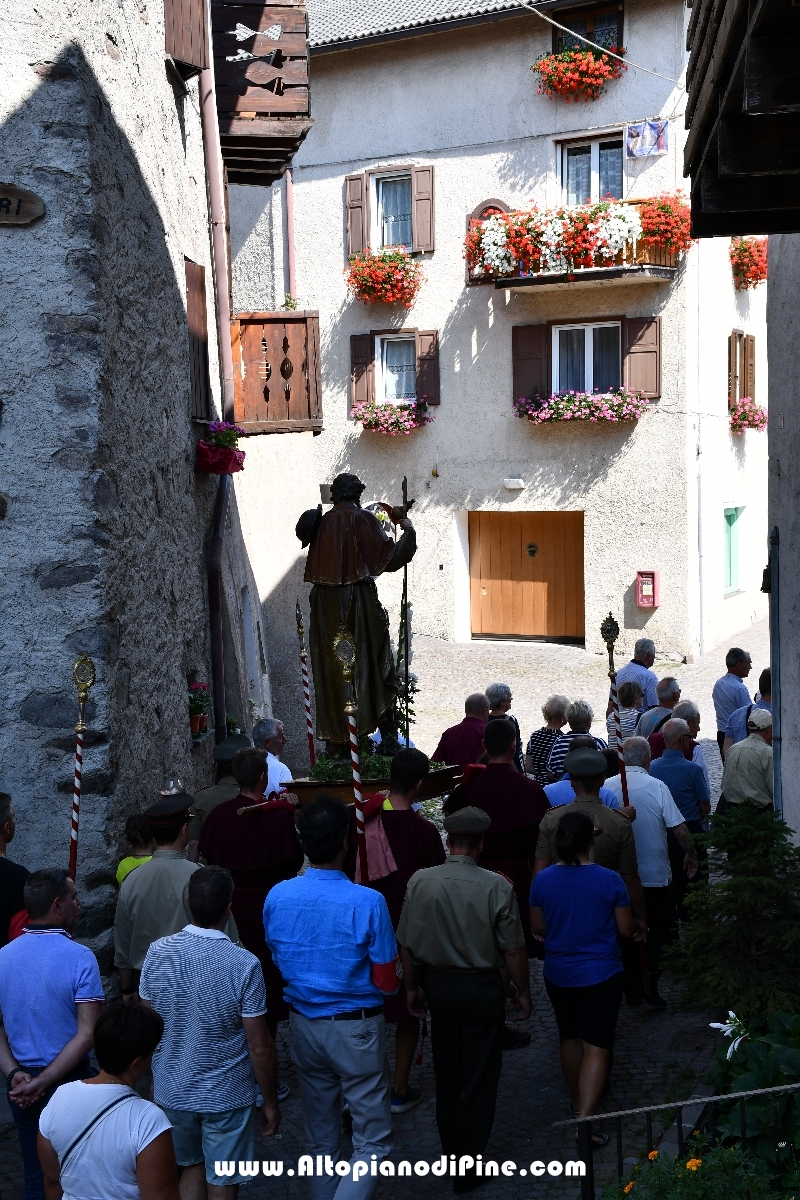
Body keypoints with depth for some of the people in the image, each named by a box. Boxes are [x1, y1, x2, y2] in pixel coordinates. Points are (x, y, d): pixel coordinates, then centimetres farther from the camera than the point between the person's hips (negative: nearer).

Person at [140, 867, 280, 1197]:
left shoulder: (157, 952, -12)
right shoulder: (244, 965, -22)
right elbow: (260, 1046, -16)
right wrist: (270, 1100, -1)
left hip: (171, 1090, 4)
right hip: (226, 1096, -4)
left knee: (191, 1166, 26)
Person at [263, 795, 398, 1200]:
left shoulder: (276, 897, -8)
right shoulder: (368, 902, -21)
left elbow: (276, 961, 7)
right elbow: (386, 983, -13)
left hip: (304, 1025, 5)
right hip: (356, 1028, -5)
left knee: (319, 1137, 20)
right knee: (373, 1140, 6)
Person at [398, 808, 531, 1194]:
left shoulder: (420, 882, -11)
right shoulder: (496, 887, -19)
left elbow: (407, 945, -4)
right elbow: (514, 949, -13)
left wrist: (412, 987, 11)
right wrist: (523, 991, 3)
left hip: (438, 984, 3)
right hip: (482, 988, -3)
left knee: (446, 1073, 20)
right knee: (479, 1079, 11)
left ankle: (450, 1155, 35)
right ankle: (467, 1168, 19)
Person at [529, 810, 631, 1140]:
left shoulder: (542, 880, -9)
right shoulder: (609, 880, -15)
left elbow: (538, 928, 3)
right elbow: (625, 930, -6)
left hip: (558, 975, 3)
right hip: (601, 976, -3)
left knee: (570, 1039, 21)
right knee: (596, 1047, 1)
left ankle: (577, 1103, 39)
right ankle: (585, 1119, -9)